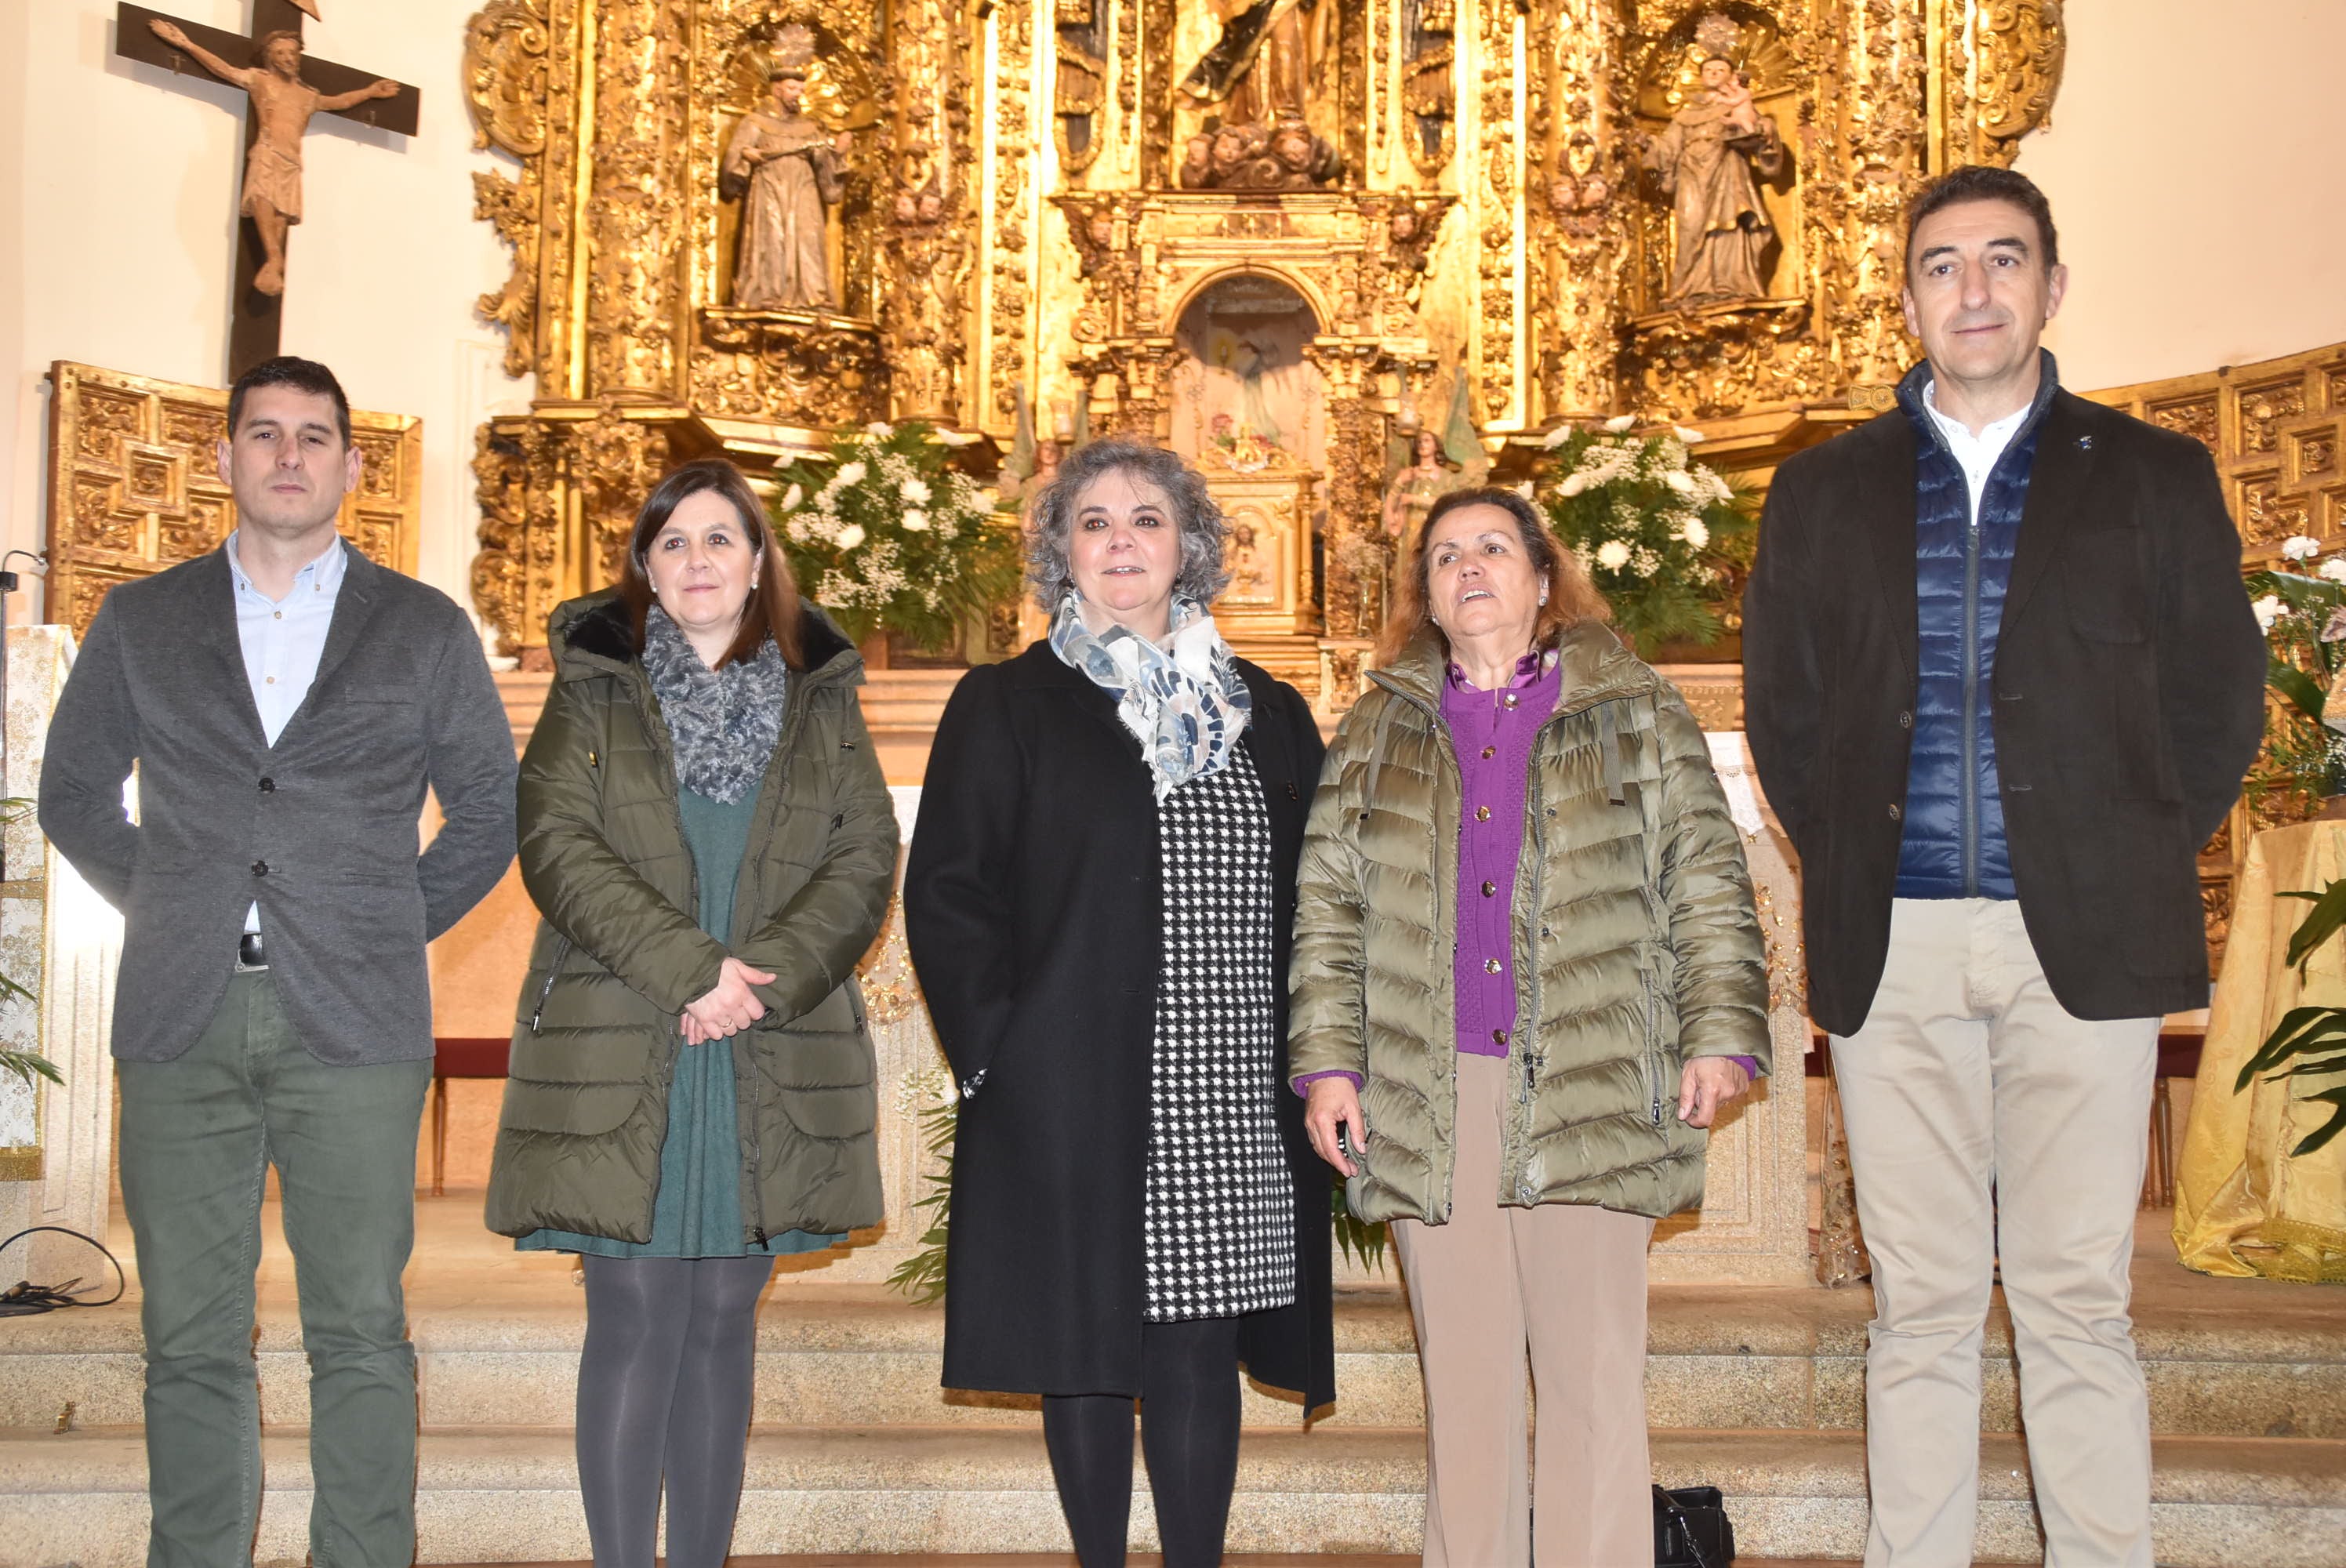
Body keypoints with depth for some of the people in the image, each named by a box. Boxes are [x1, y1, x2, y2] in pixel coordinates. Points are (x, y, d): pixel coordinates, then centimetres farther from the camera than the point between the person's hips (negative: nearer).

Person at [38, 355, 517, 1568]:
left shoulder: (426, 630, 8)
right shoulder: (139, 623, 11)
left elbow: (489, 813, 13)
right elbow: (72, 796, 18)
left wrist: (396, 926, 5)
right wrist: (166, 910, 10)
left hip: (353, 1024, -1)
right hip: (181, 1024, 1)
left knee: (360, 1334, -1)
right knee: (190, 1340, 4)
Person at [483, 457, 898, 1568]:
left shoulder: (820, 700, 13)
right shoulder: (593, 693, 8)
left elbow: (867, 858, 4)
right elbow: (557, 844, -5)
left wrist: (768, 976, -11)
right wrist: (689, 969, -15)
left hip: (771, 1065, 2)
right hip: (621, 1056, -2)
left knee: (723, 1321, 6)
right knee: (637, 1322, -4)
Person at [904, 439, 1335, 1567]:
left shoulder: (1270, 719, 14)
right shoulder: (1006, 707, 5)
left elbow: (1310, 905, 16)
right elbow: (945, 892, 0)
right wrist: (995, 1050, -9)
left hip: (1229, 1103, 2)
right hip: (1069, 1096, -2)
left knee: (1200, 1352, 2)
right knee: (1084, 1350, 3)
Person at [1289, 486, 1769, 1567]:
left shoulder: (1634, 714, 10)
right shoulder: (1380, 729, 15)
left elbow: (1707, 885, 7)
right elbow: (1326, 907, 12)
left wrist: (1718, 1033, -2)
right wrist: (1326, 1061, 4)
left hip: (1591, 1089, -2)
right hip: (1430, 1100, 2)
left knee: (1594, 1375, -3)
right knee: (1462, 1380, 6)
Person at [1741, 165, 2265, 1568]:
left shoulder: (2155, 478, 9)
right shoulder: (1826, 491, 12)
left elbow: (2221, 700, 10)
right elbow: (1779, 703, 16)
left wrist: (2133, 863, 4)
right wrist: (1845, 865, 7)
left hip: (2084, 939, -1)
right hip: (1894, 946, 1)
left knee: (2076, 1299, 0)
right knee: (1920, 1306, 5)